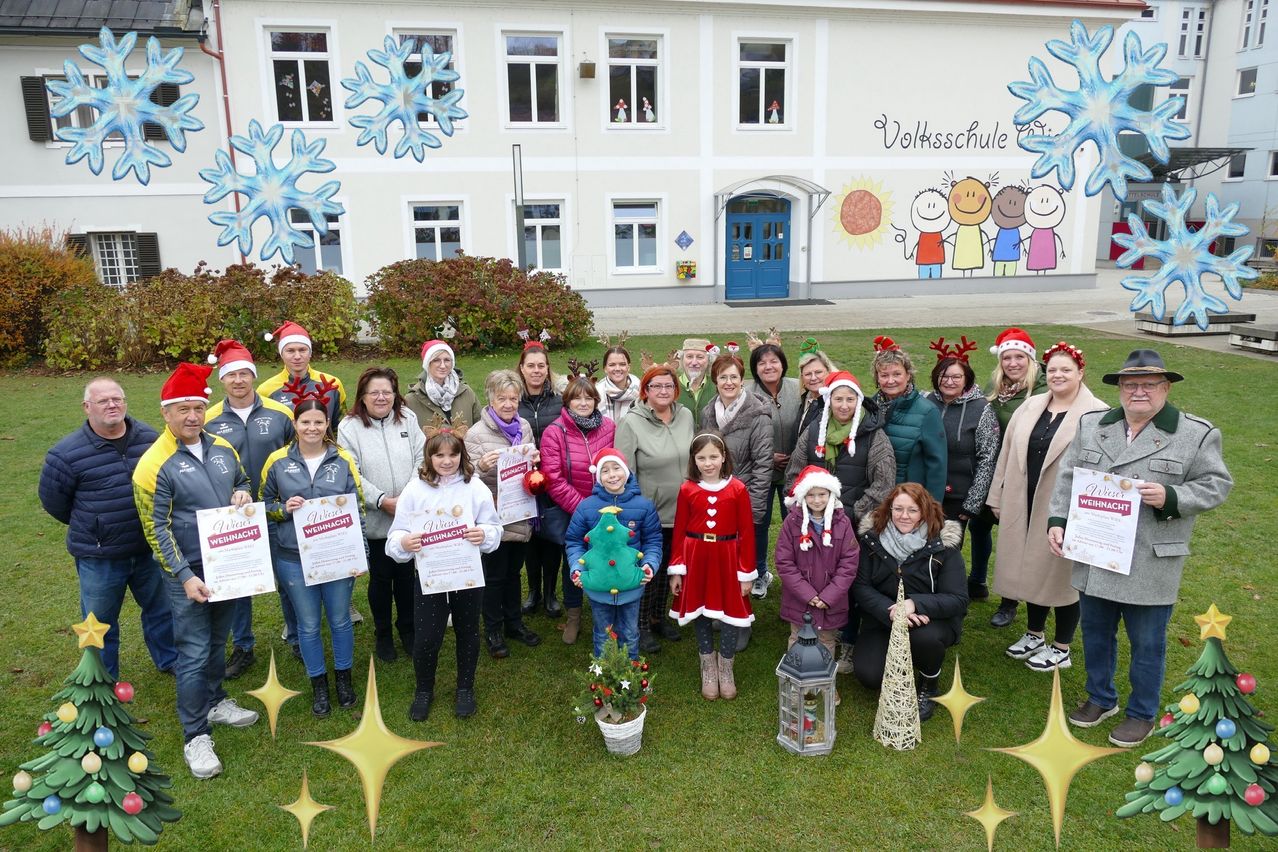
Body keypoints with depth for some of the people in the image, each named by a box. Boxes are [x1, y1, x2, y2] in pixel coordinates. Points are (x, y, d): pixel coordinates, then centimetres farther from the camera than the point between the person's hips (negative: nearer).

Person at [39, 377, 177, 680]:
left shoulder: (149, 438, -4)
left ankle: (170, 660, 41)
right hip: (98, 557, -3)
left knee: (162, 608, 19)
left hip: (149, 549, 3)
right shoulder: (67, 453, -15)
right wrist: (90, 526, 8)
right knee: (100, 621, 13)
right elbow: (53, 500, -1)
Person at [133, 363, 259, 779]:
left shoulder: (221, 447, 2)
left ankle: (216, 702, 40)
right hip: (189, 574, -6)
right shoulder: (154, 464, -16)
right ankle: (195, 736, 11)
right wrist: (185, 577, -19)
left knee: (217, 642, 21)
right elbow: (156, 529, -15)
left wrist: (243, 493, -6)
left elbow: (243, 480, 19)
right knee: (194, 654, -1)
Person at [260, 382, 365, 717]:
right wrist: (284, 508, -14)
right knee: (308, 624, 11)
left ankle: (343, 677, 35)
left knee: (340, 620, 13)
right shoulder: (278, 461, -2)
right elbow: (265, 504, 9)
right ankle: (318, 685, 30)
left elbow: (357, 509, 0)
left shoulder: (343, 459, -3)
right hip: (294, 558, 0)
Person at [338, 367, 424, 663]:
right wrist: (382, 500, -18)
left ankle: (407, 628, 34)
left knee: (406, 574, 14)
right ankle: (383, 634, 30)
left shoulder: (408, 419, 3)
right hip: (374, 519, -2)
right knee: (380, 576, 11)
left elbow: (421, 460, 0)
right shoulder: (349, 427, -7)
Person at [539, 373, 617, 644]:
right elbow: (554, 480, -14)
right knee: (573, 563, 14)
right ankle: (573, 618, 33)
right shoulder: (555, 432, -10)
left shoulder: (609, 428, -4)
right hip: (569, 512, -1)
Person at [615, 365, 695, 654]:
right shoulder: (632, 423, -13)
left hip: (680, 512, 5)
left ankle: (659, 617, 36)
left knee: (667, 568, 18)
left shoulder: (686, 416, 2)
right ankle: (642, 626, 24)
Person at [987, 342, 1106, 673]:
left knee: (1061, 572, 7)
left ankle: (1061, 648, 24)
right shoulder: (1030, 407, 7)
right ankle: (1034, 634, 35)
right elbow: (1008, 454, 11)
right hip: (1025, 505, 6)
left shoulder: (1096, 415, -11)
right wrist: (998, 497, 11)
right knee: (1032, 567, 17)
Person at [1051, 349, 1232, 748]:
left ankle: (1142, 714, 30)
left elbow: (1216, 485, -4)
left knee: (1147, 643, 10)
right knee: (1096, 632, 18)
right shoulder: (1091, 425, 5)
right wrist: (1058, 520, -3)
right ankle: (1101, 698, 38)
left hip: (1150, 565, -3)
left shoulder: (1197, 434, -5)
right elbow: (1068, 477, 7)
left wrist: (1170, 497, -21)